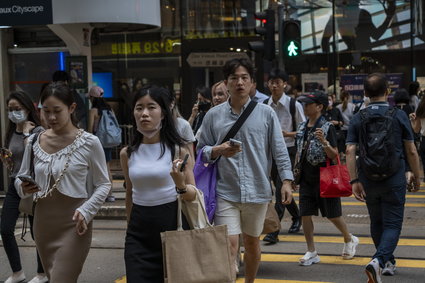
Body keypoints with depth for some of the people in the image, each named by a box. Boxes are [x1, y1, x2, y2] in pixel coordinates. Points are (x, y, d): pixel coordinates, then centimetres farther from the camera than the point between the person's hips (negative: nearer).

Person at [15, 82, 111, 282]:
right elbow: (20, 179, 13)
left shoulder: (89, 142, -8)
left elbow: (103, 185, -3)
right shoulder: (34, 141, 4)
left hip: (74, 224, -5)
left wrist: (86, 211, -18)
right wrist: (24, 188, -11)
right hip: (43, 222, 5)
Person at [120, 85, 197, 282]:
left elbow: (194, 195, -6)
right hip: (139, 231, 2)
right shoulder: (127, 153, 3)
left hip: (171, 224, -2)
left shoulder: (178, 150, -6)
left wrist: (181, 186, -27)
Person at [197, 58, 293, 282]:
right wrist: (219, 151, -13)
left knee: (252, 243, 16)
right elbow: (202, 150, 8)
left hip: (257, 190, 1)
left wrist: (286, 180, -5)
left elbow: (279, 150, 3)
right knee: (229, 244, -9)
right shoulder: (213, 115, 3)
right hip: (225, 191, -1)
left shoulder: (266, 113, 2)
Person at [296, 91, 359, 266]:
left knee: (332, 215, 5)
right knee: (305, 214, 1)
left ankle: (350, 240, 32)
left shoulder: (327, 127, -11)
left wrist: (323, 142, -30)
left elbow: (334, 155, -14)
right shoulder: (302, 127, 8)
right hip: (306, 178, 6)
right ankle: (311, 252, 10)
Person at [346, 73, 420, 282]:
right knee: (392, 224, 1)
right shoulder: (398, 116, -4)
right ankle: (378, 261, -20)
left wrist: (354, 181, -6)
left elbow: (350, 151, -8)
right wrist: (417, 177, 11)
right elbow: (411, 151, -1)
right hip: (394, 179, -3)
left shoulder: (358, 119, 1)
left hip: (369, 180, 3)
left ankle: (388, 261, 33)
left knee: (376, 223, 20)